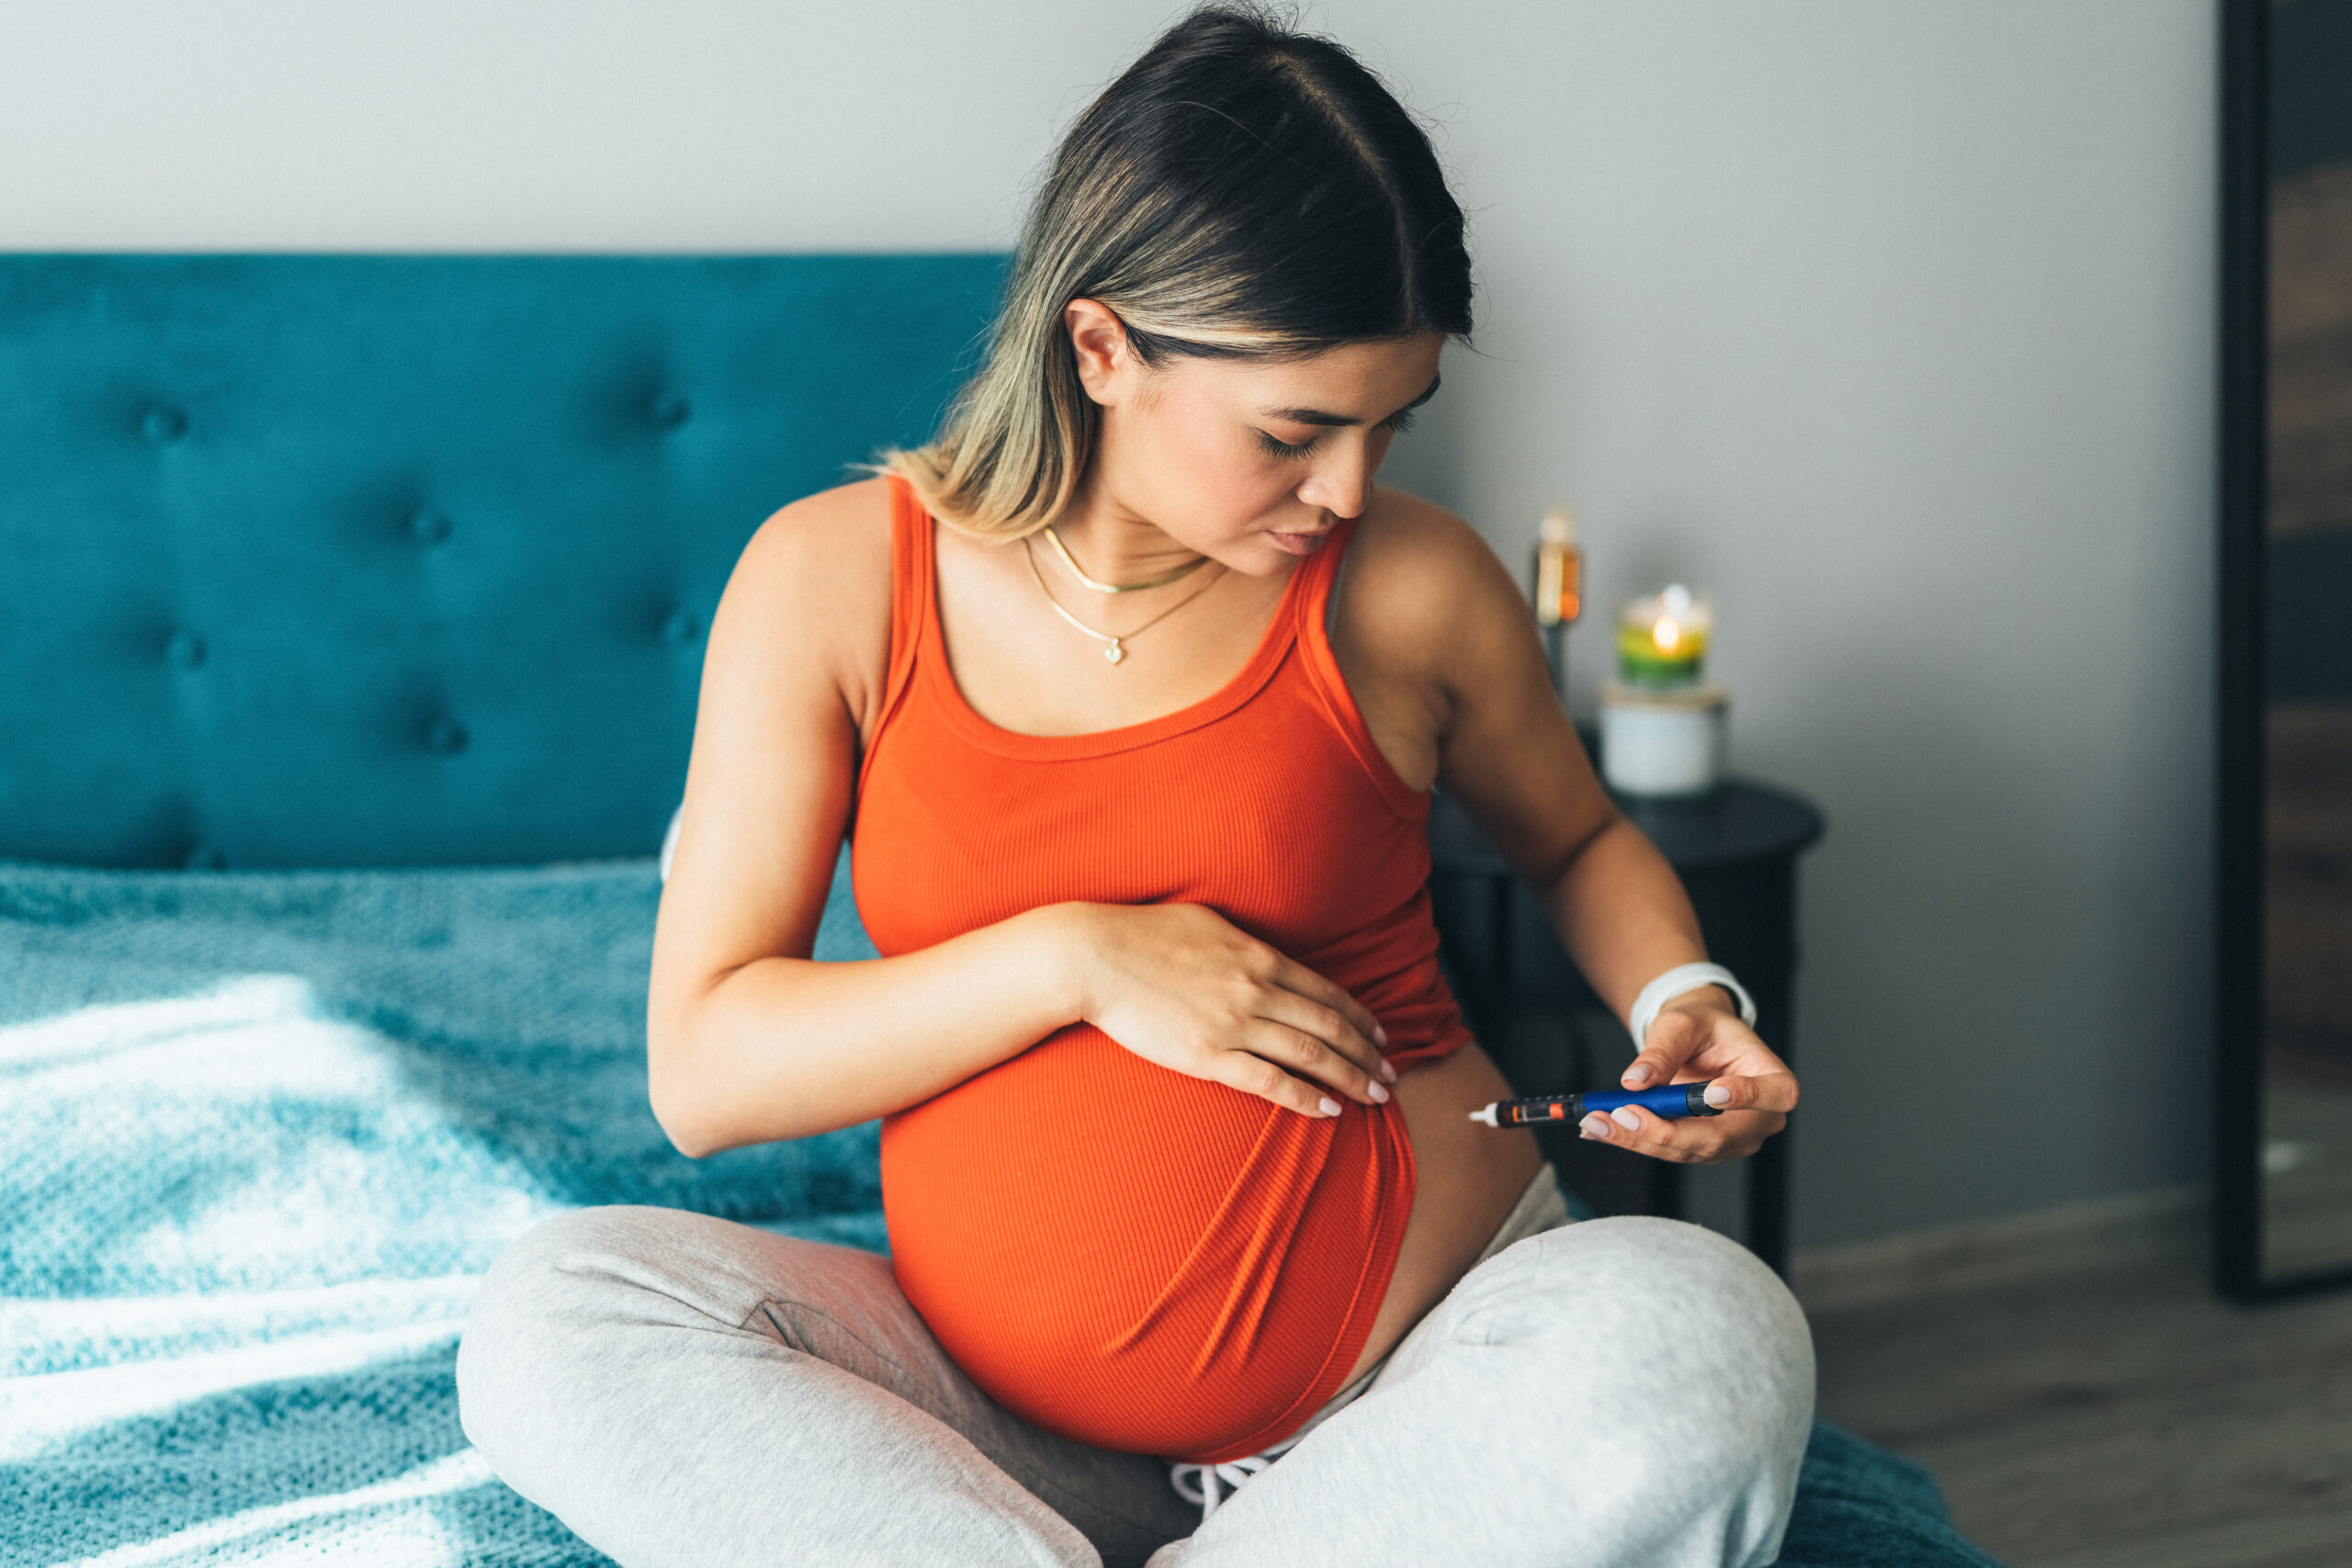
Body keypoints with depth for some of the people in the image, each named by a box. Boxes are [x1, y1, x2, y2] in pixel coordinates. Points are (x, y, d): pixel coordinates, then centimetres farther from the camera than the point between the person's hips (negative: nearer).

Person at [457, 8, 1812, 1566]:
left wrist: (1685, 1002, -3)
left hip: (1415, 1360, 0)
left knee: (1704, 1339, -31)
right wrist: (1070, 959, -17)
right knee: (552, 1320, -22)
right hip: (1002, 1405, 1)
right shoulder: (834, 579, -4)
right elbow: (701, 1070, -5)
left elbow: (1580, 839, 19)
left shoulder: (1410, 588, -3)